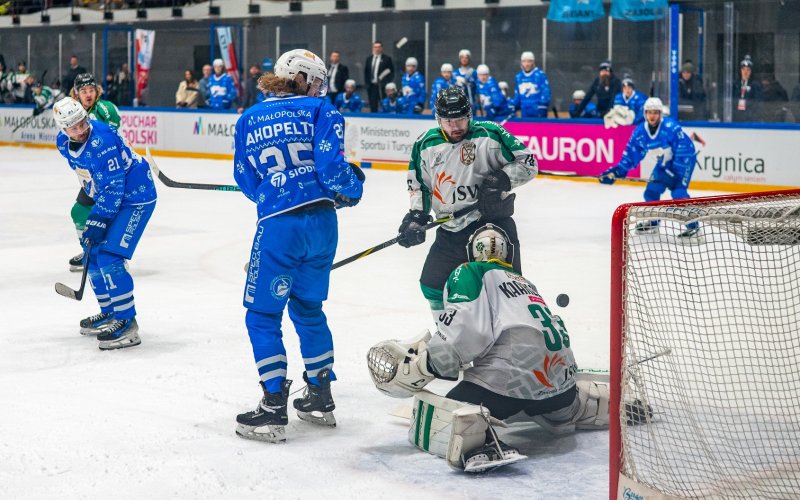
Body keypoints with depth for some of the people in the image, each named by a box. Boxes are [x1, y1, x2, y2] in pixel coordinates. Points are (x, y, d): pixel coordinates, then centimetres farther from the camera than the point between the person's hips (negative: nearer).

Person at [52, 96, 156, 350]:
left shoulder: (102, 142, -29)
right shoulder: (64, 143, -3)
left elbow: (113, 188, -27)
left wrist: (96, 222, -23)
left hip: (136, 196, -9)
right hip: (110, 197, 10)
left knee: (109, 256, -17)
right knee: (92, 252, 12)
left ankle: (127, 322, -12)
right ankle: (109, 312, 28)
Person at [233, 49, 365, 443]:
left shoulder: (249, 120, 10)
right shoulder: (319, 110, 4)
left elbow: (247, 182, 12)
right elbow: (330, 164, -7)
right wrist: (351, 189, 12)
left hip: (277, 226, -2)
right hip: (321, 221, 2)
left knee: (263, 315, 6)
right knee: (308, 307, 20)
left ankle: (274, 407, 1)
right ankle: (320, 398, 26)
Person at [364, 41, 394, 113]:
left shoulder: (387, 59, 0)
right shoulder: (369, 59, 14)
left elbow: (392, 72, -2)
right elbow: (366, 72, 16)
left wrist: (385, 82, -11)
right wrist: (367, 83, 5)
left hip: (382, 86, -4)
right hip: (371, 86, 4)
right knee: (373, 107, 4)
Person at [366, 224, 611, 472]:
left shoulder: (469, 273, 8)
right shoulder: (524, 281, 31)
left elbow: (465, 327, -10)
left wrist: (424, 364, -9)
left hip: (511, 377, -8)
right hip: (560, 375, 8)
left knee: (429, 423, -8)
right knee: (564, 405, 42)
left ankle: (471, 433, -37)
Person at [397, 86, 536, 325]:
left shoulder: (490, 135, -9)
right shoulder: (426, 145, 3)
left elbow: (528, 163, -7)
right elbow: (418, 183, 13)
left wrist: (501, 180, -21)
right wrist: (416, 216, -1)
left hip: (494, 222, -4)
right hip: (452, 230, 4)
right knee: (432, 284, 9)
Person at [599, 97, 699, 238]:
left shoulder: (670, 127, -30)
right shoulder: (640, 132, -10)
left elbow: (686, 149, -30)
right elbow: (631, 155, -3)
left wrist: (676, 173, -31)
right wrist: (617, 171, -14)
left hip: (684, 160, -7)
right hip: (664, 164, 7)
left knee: (678, 192, -22)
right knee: (651, 191, 5)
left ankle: (693, 226, -12)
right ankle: (653, 222, 28)